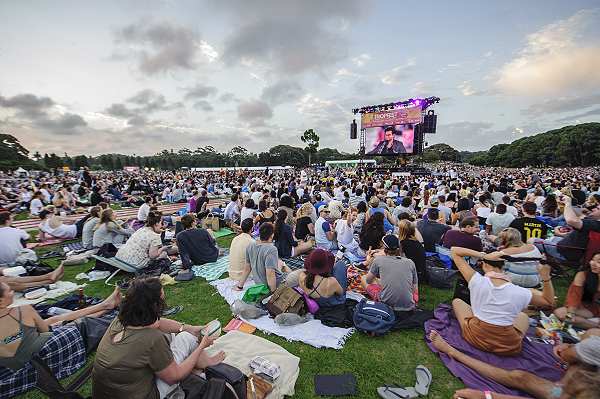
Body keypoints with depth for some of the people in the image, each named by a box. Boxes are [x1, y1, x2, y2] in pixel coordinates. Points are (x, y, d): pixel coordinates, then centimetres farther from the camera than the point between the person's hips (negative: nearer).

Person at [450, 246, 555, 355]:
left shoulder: (477, 281, -19)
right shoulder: (520, 292, -14)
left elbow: (454, 251, -15)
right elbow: (549, 302, 9)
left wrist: (482, 255, -20)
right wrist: (546, 277, -1)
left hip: (475, 338, -2)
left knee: (457, 301, 24)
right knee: (523, 316, 33)